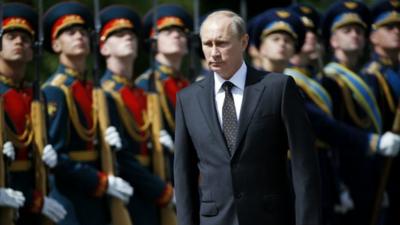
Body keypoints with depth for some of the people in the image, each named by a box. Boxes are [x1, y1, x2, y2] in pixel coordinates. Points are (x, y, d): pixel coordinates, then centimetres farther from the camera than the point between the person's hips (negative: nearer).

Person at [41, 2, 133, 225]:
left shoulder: (93, 90, 14)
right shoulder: (55, 91, -10)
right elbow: (56, 156, -16)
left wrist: (111, 142, -3)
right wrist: (104, 183, -16)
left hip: (96, 200, 8)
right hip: (70, 199, -8)